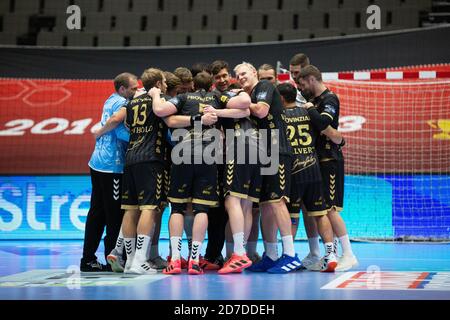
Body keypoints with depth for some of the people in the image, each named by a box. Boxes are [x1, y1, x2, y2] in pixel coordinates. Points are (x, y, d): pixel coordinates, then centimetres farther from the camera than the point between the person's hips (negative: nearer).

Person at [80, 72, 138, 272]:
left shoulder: (110, 101, 16)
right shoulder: (121, 104, -11)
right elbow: (122, 132, -20)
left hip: (98, 163, 9)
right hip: (112, 166, -9)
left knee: (97, 213, 10)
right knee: (115, 215, -3)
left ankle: (88, 259, 13)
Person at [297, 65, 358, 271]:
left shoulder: (330, 99, -10)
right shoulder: (315, 100, 16)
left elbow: (322, 123, -27)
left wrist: (310, 109, -13)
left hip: (330, 160, -9)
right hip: (319, 160, 9)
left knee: (330, 209, -10)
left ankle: (348, 255, -5)